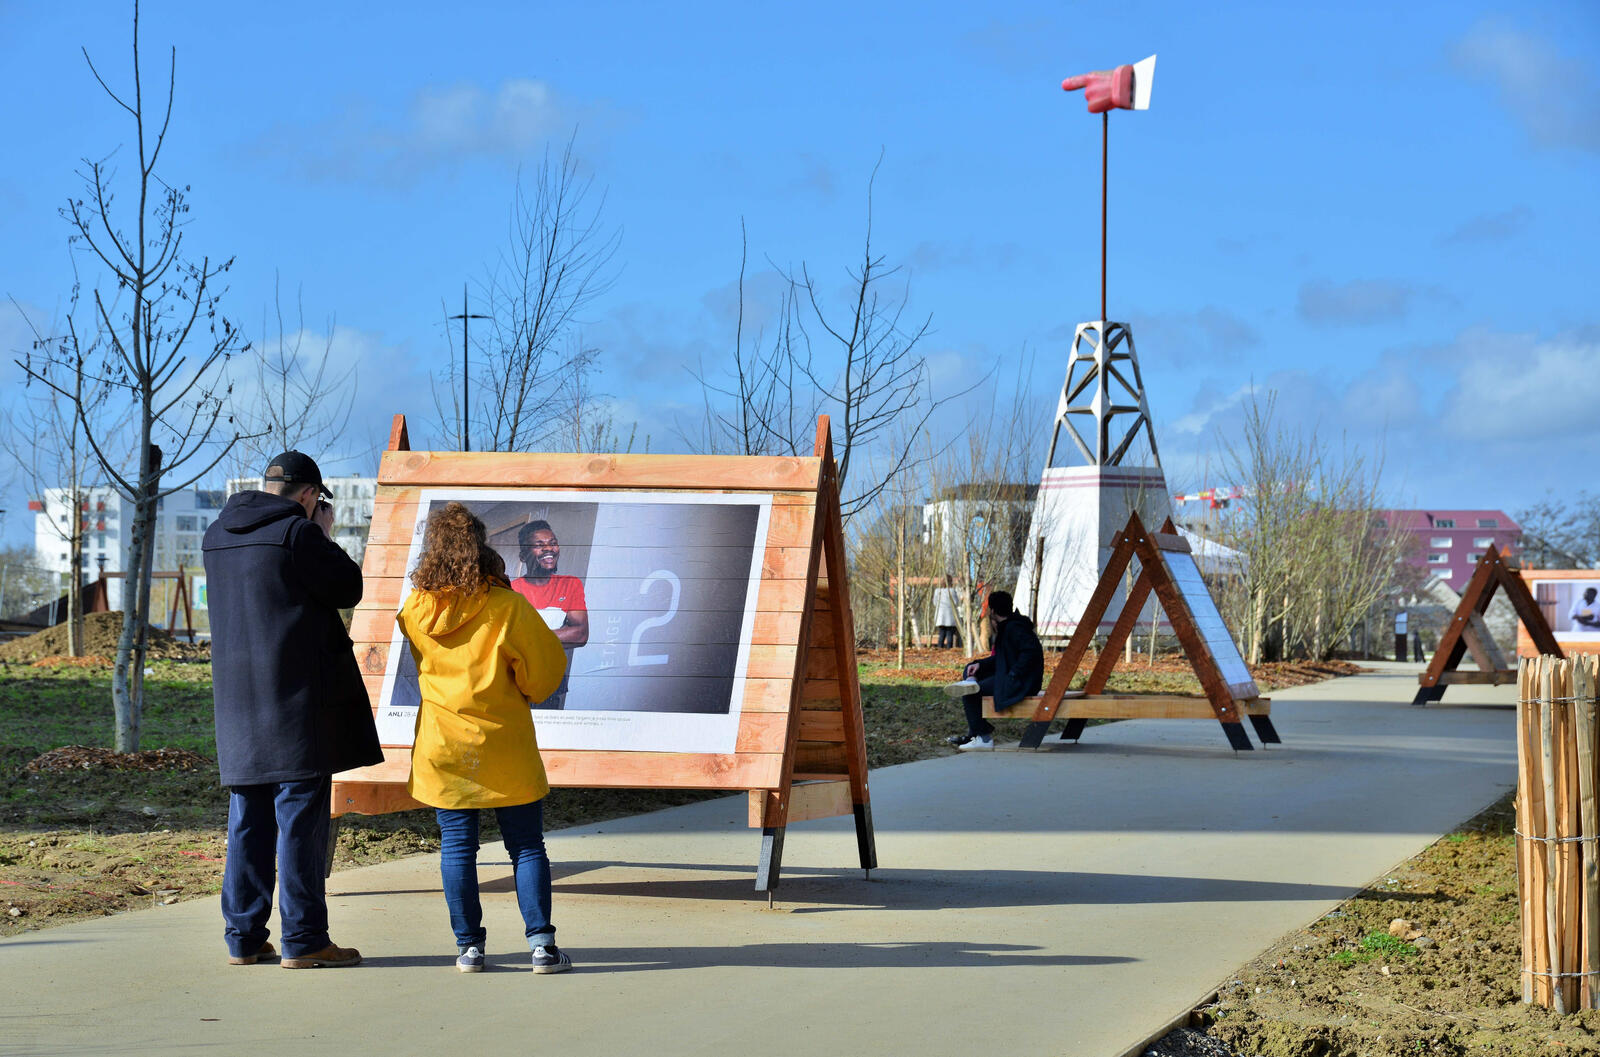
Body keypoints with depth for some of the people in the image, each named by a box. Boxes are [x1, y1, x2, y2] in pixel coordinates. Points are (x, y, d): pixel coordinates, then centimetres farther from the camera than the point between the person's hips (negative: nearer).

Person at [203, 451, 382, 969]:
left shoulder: (216, 537, 12)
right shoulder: (297, 532, -11)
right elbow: (348, 589, -4)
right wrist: (323, 535, 8)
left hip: (238, 696, 7)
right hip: (297, 697, -7)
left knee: (248, 819, 11)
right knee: (301, 816, -4)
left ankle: (243, 936, 13)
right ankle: (303, 939, -3)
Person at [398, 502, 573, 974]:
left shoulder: (416, 610, -2)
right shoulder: (507, 607, -11)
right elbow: (547, 666, -4)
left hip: (443, 745, 2)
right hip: (504, 746, -2)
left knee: (457, 846, 8)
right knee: (526, 846, 5)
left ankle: (468, 945, 7)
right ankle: (540, 942, -1)